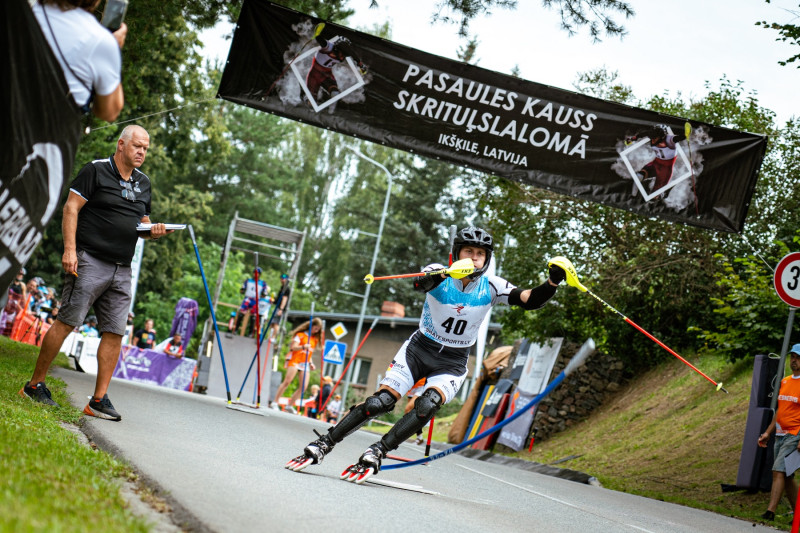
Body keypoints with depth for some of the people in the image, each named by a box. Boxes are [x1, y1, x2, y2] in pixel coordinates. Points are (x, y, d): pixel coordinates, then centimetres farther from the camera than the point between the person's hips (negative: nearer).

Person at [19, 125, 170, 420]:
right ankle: (35, 385, 3)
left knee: (115, 331, 0)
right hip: (89, 261, -6)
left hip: (122, 269, 6)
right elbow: (71, 208, -6)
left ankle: (99, 400, 3)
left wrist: (153, 231, 2)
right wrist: (69, 249, -16)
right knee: (67, 321, -9)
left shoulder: (143, 183, 18)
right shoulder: (96, 170, -2)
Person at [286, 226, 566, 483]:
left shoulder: (491, 287, -8)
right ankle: (321, 445, -1)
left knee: (428, 405, -28)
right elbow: (420, 284, -36)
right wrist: (434, 277, -59)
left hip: (452, 363, 1)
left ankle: (375, 453, -21)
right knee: (380, 402, -13)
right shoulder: (441, 276, -13)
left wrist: (553, 282, -35)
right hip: (419, 348, -1)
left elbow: (531, 301, -15)